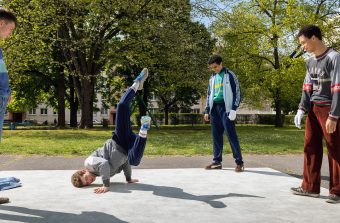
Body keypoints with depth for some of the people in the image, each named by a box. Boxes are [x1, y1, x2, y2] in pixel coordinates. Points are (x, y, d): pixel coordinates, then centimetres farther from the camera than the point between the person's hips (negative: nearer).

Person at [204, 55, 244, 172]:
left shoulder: (230, 75, -2)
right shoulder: (212, 78, 17)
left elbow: (237, 92, -6)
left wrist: (233, 109, -14)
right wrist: (207, 110, 13)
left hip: (226, 108, -6)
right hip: (214, 108, 6)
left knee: (231, 135, -9)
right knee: (216, 136, 6)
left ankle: (239, 162, -4)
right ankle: (217, 161, 12)